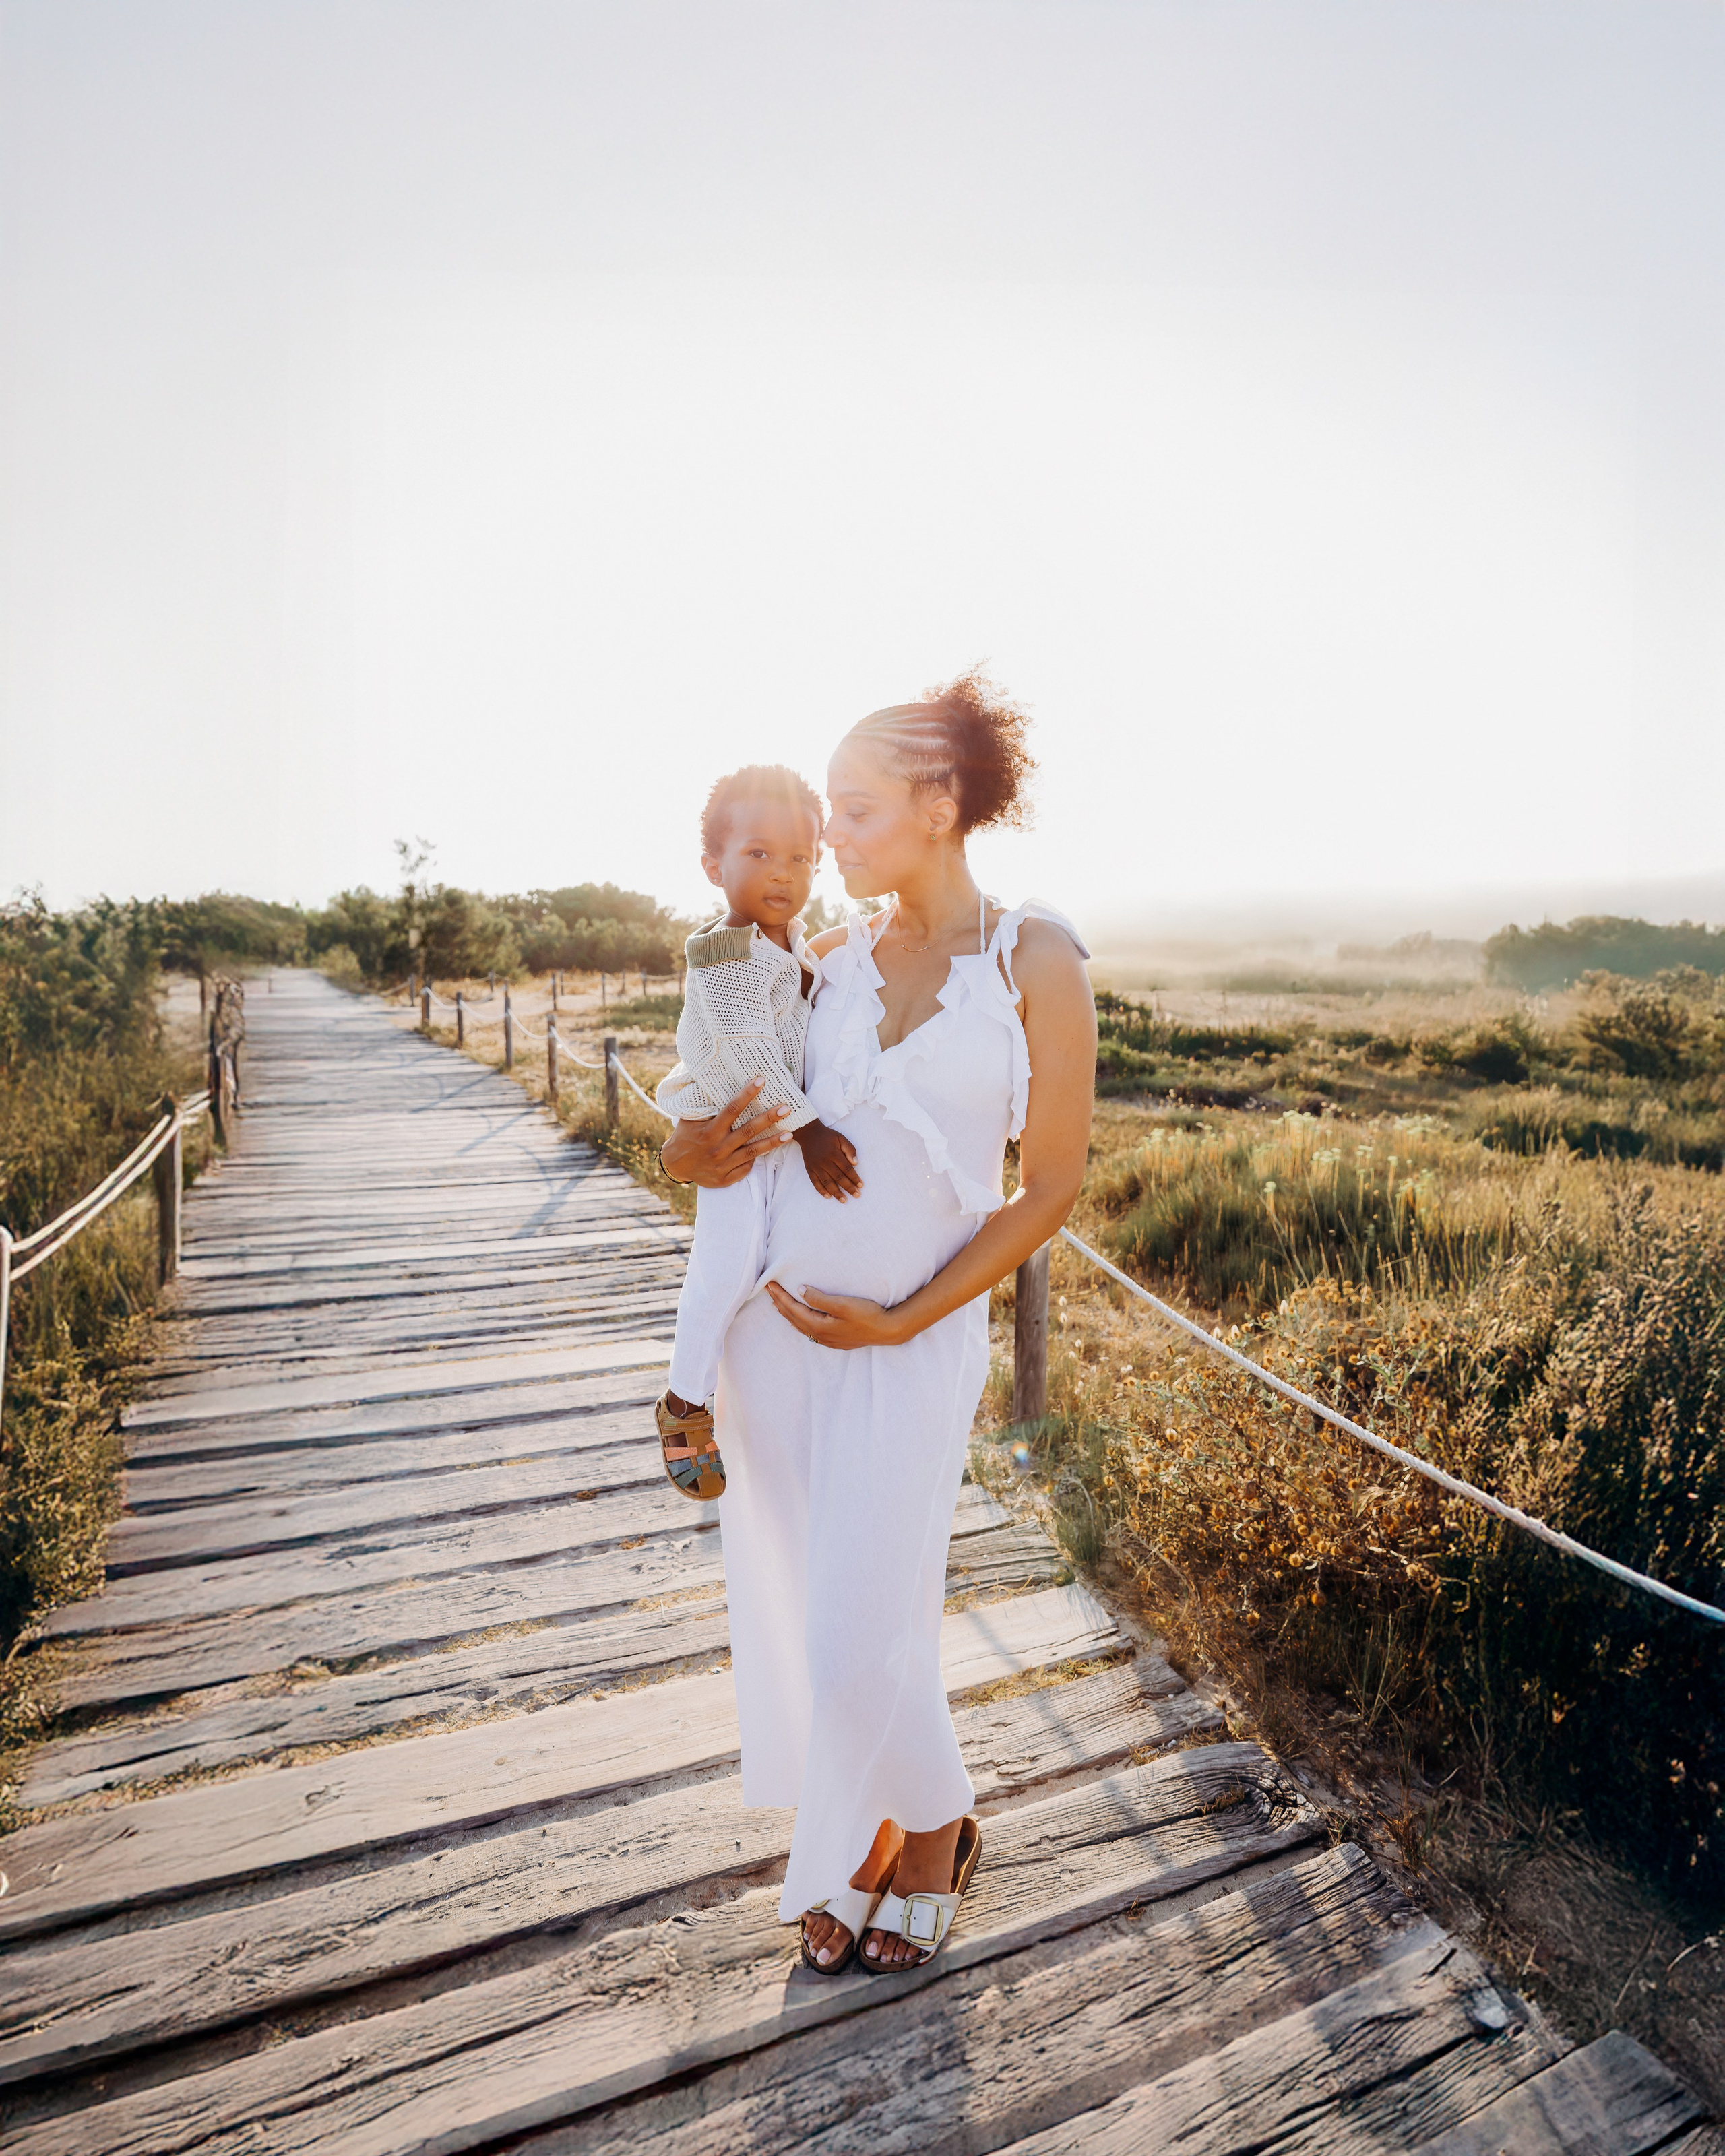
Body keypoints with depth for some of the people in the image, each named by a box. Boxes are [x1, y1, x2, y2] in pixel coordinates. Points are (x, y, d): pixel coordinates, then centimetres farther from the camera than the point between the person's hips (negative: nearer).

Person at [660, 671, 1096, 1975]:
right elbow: (746, 1121, 17)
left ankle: (935, 1834, 34)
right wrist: (704, 1151, -7)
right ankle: (854, 1850, 40)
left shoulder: (1035, 959, -8)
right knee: (788, 1613, 14)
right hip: (774, 1316, 5)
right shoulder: (835, 958, 5)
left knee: (864, 1639, 1)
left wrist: (906, 1319, -11)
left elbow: (1053, 1186, -7)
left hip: (917, 1338, -4)